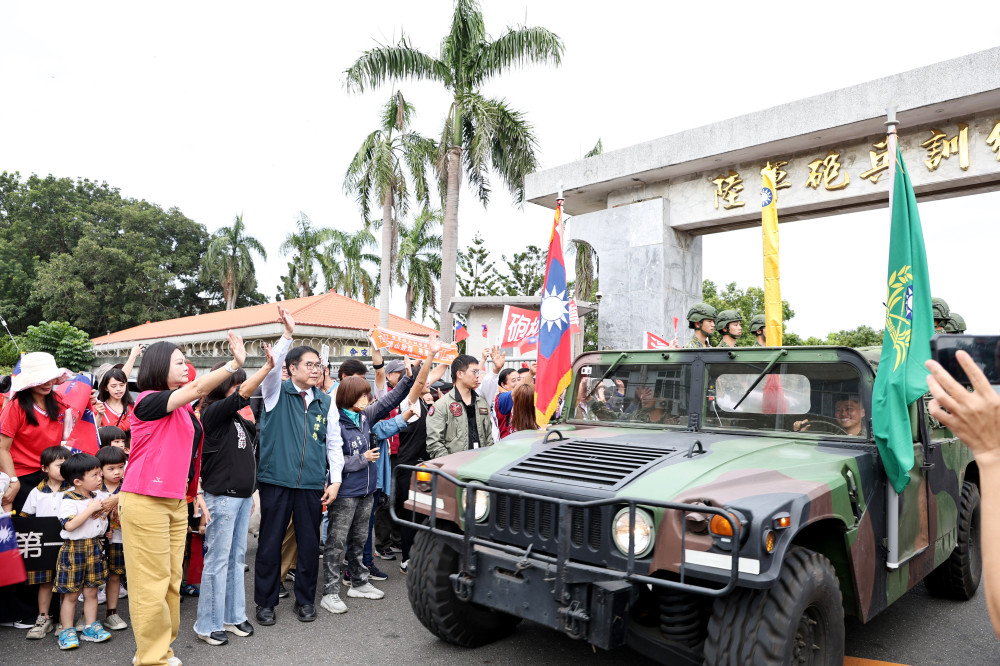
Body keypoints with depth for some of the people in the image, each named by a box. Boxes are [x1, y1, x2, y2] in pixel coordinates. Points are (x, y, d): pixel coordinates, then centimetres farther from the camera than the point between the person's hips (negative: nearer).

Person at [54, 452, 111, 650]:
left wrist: (102, 513, 0)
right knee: (70, 594, 3)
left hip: (94, 548, 6)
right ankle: (67, 631, 15)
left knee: (91, 591, 11)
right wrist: (90, 509, -23)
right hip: (74, 550, -6)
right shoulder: (69, 500, -14)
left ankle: (90, 627, 20)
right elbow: (70, 525, -27)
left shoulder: (96, 497, 7)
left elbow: (104, 522, 23)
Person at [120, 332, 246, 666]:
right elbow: (198, 388, -25)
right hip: (145, 502, -8)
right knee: (151, 582, -1)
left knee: (172, 580, 13)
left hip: (176, 502, 8)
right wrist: (235, 363, -27)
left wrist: (194, 491, 19)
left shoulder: (182, 409, 13)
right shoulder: (149, 401, -12)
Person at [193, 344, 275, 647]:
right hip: (221, 496, -8)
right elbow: (243, 393, -25)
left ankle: (233, 616, 24)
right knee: (218, 560, 0)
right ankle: (208, 624, 12)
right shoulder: (213, 413, -10)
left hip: (242, 495, 8)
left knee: (236, 557, 14)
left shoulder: (237, 419, 12)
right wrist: (268, 366, -23)